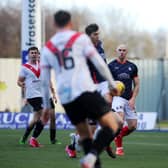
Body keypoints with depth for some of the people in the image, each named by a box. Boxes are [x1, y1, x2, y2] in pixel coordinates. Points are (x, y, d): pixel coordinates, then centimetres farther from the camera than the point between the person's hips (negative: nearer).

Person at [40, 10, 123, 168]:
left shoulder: (47, 47, 16)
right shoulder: (80, 38, 6)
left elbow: (44, 80, 15)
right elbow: (99, 63, 1)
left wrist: (46, 105, 23)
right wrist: (112, 84, 11)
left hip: (65, 97, 5)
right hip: (85, 91, -5)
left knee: (84, 134, 20)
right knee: (112, 126, -2)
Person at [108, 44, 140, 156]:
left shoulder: (132, 66, 11)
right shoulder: (111, 66, 1)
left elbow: (137, 85, 13)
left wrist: (133, 99, -1)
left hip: (129, 99, 4)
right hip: (116, 97, -4)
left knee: (133, 125, -1)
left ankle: (117, 137, 26)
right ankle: (119, 147, -15)